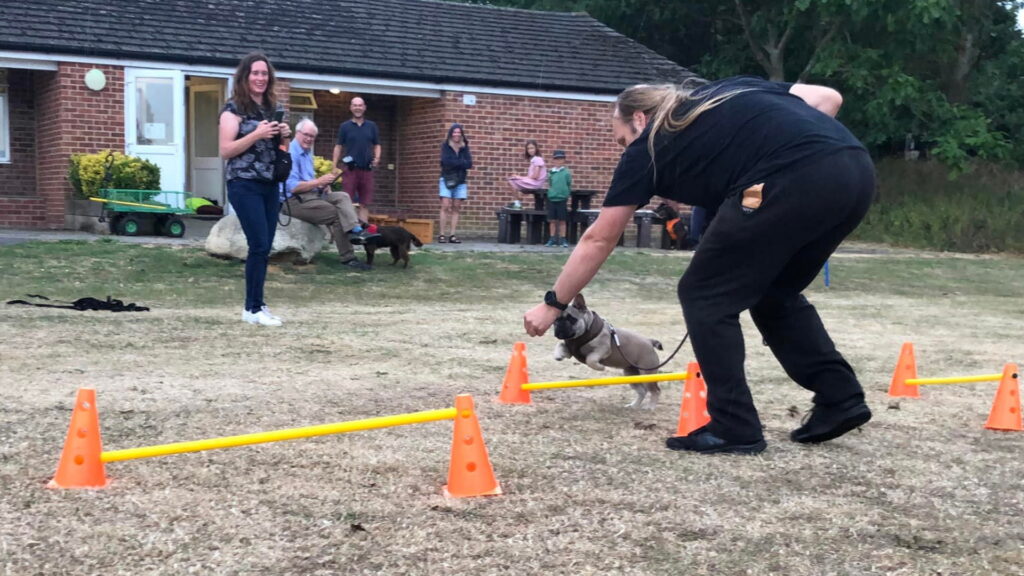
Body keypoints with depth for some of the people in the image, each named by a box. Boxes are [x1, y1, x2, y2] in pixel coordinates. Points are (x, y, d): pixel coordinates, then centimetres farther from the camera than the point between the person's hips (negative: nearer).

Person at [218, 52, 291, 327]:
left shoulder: (274, 108, 13)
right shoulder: (234, 108, -6)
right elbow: (225, 150, -12)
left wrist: (284, 136, 1)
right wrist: (257, 134, -20)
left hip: (271, 185, 7)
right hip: (245, 185, -7)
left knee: (265, 247, 6)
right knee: (259, 245, -11)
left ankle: (254, 304, 13)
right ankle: (253, 308, -6)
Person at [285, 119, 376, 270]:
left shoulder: (307, 152, 18)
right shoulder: (291, 153, -14)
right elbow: (292, 187, -21)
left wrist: (321, 185, 4)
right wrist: (319, 181, -19)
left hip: (312, 194, 9)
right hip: (296, 200, -9)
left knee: (342, 197, -10)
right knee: (337, 214, -19)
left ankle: (355, 230, -31)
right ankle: (348, 258, -20)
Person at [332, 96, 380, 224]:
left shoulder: (371, 126, 11)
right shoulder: (345, 126, 5)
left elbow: (377, 145, 16)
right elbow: (338, 146, 5)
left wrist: (377, 158, -4)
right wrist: (334, 166, -4)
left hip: (366, 169, 2)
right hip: (349, 169, -2)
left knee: (365, 204, 3)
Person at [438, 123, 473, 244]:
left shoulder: (465, 147, 7)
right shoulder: (445, 146, 0)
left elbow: (469, 164, -3)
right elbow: (446, 161, -14)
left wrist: (454, 163, -13)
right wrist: (461, 163, -12)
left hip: (460, 181, 3)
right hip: (447, 179, -3)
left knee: (456, 208, 0)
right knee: (445, 207, -10)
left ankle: (452, 235, 1)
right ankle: (441, 234, -10)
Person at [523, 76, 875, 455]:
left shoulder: (649, 146, 18)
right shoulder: (729, 93, 33)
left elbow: (599, 240, 24)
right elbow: (828, 97, 25)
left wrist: (553, 304, 33)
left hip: (793, 182, -8)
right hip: (856, 169, 8)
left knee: (705, 296, 10)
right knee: (775, 293, 27)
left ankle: (734, 428, 9)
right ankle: (841, 400, 26)